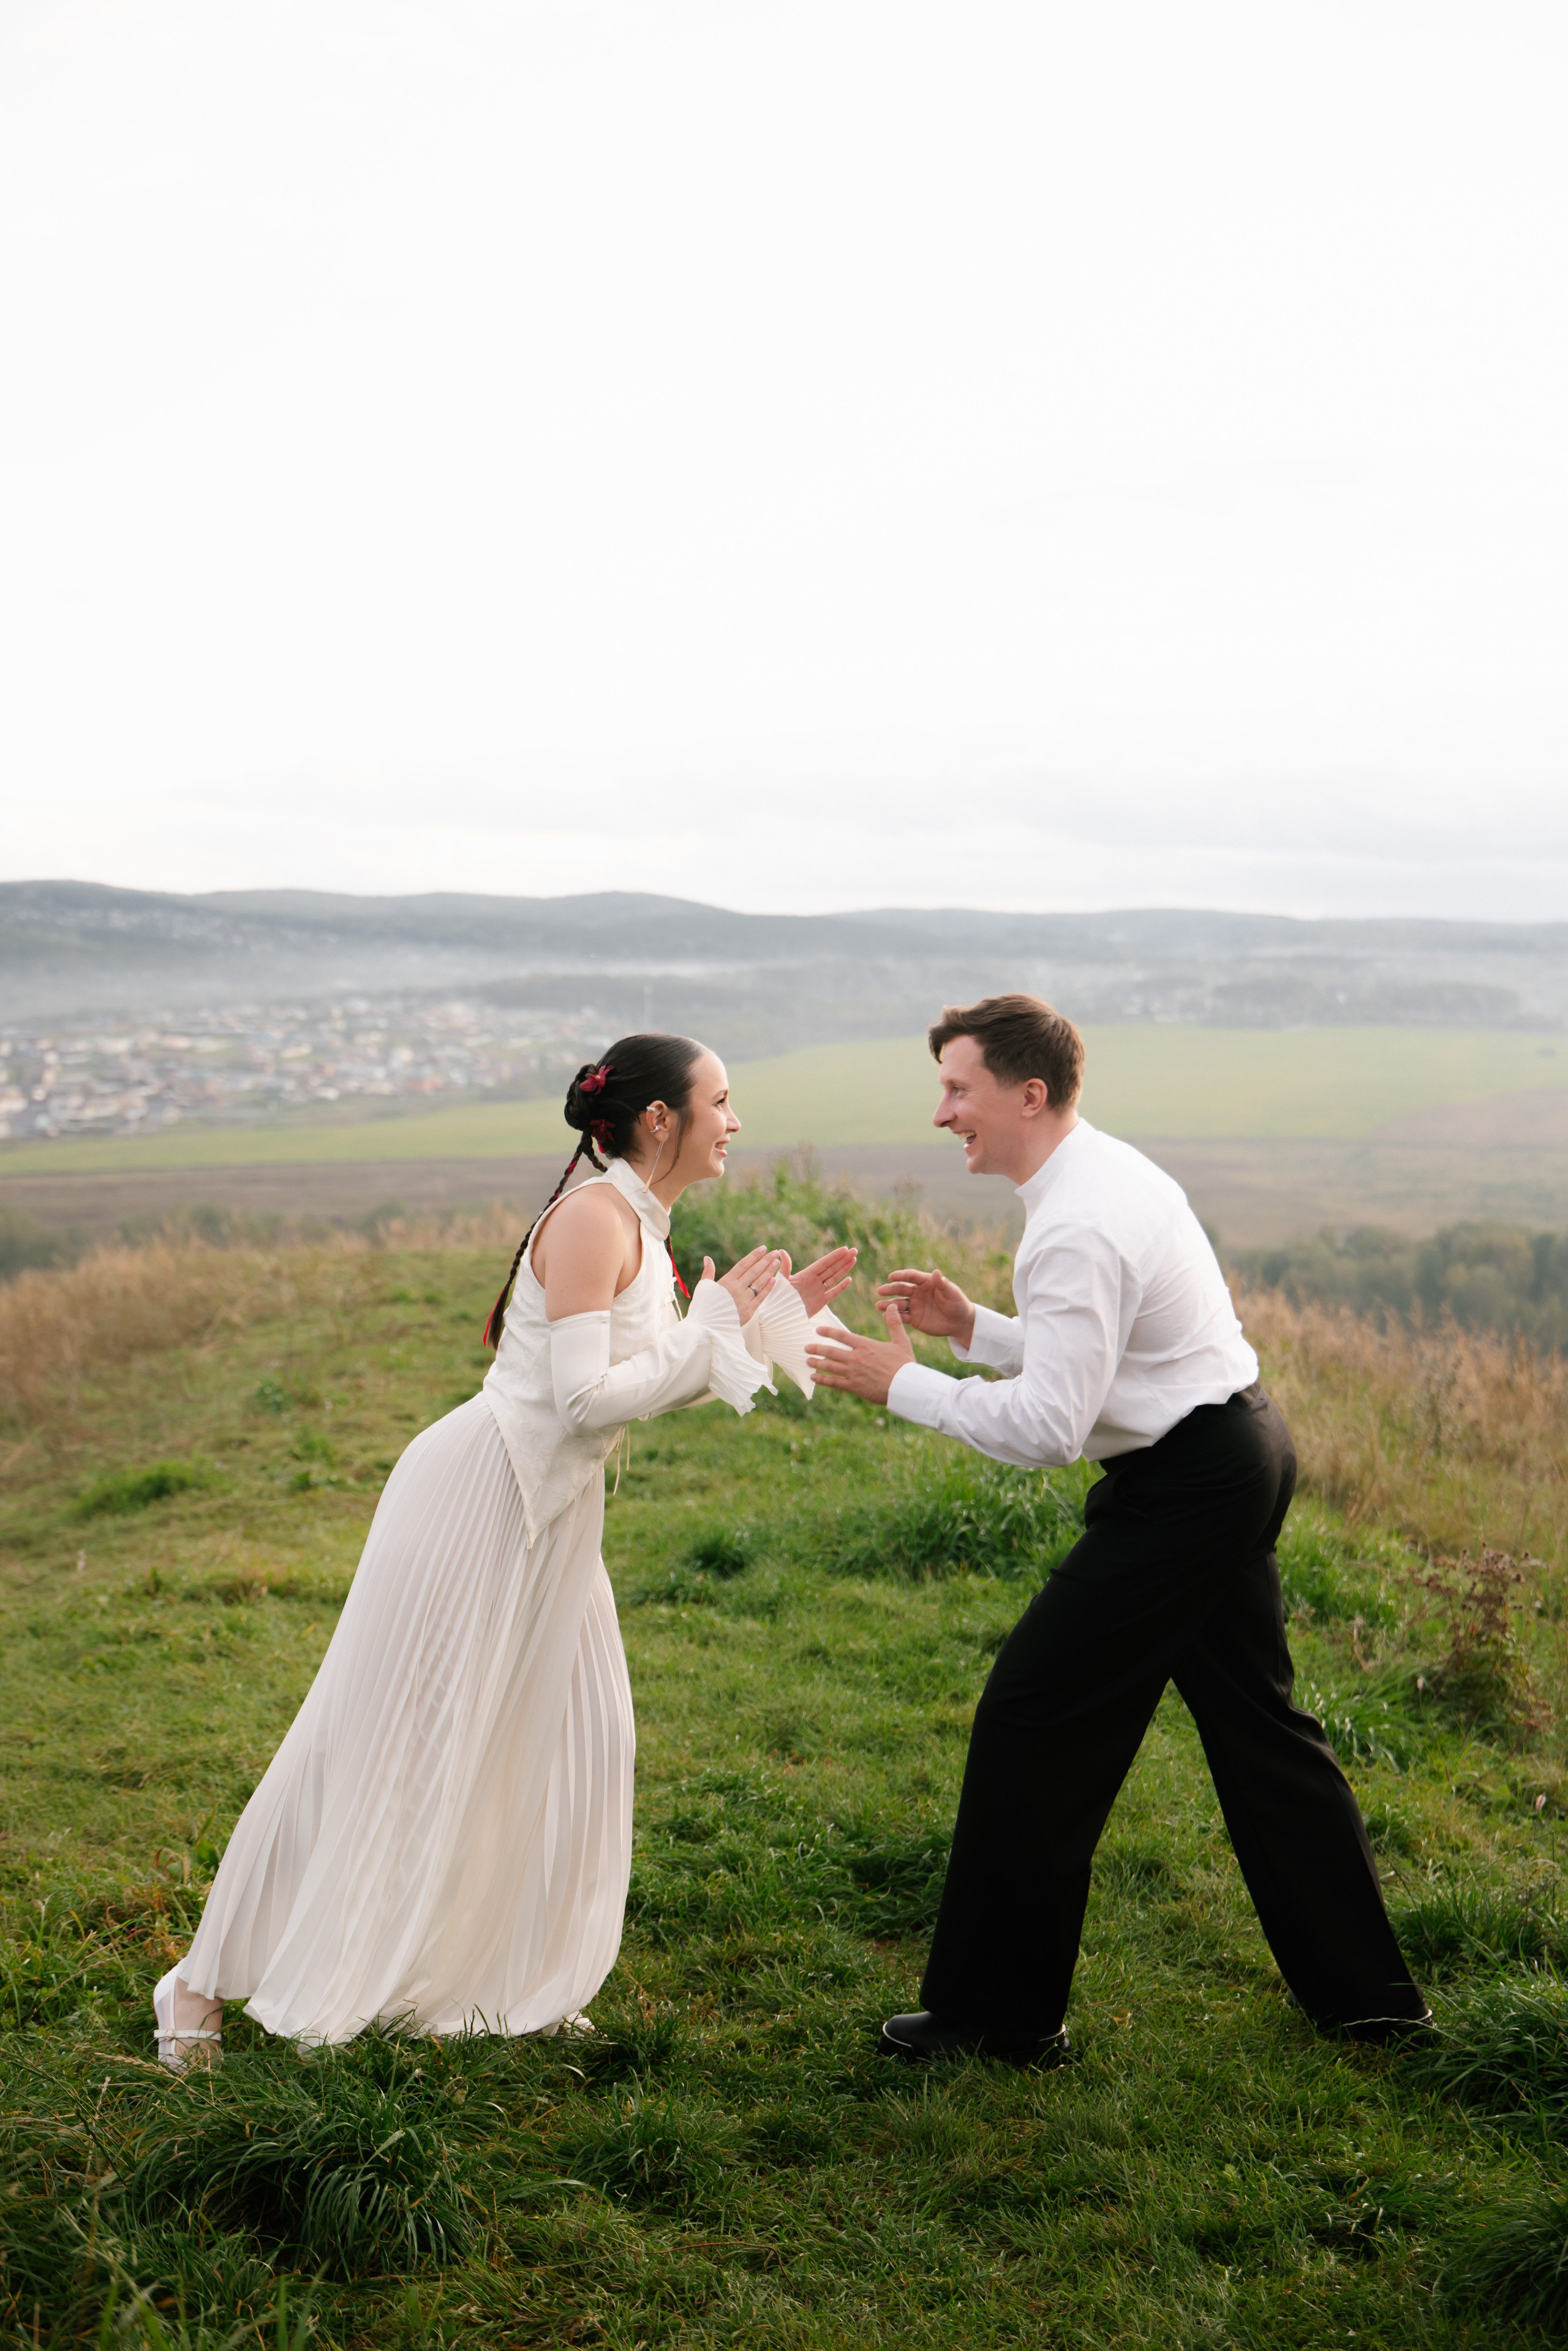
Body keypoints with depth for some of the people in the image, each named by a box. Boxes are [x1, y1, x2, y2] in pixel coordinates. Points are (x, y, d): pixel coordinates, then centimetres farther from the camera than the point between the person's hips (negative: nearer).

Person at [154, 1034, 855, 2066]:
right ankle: (209, 1980, 15)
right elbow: (586, 1396, -24)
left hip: (549, 1515, 9)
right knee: (378, 1745, 0)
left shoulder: (642, 1226, 10)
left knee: (573, 1738, 10)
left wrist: (771, 1317, 8)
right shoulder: (592, 1219, -19)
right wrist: (711, 1324, -15)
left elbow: (655, 1385, 15)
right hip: (478, 1496, -9)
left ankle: (504, 1982, 24)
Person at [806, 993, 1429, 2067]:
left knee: (1034, 1724, -1)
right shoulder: (1110, 1170, 10)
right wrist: (969, 1326, 9)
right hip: (1242, 1450, 11)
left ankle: (1002, 2012, 11)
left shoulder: (1078, 1229, -22)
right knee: (1256, 1723, 20)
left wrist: (904, 1384, -15)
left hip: (1184, 1485, -11)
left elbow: (1048, 1426, -25)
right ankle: (1365, 1991, 31)